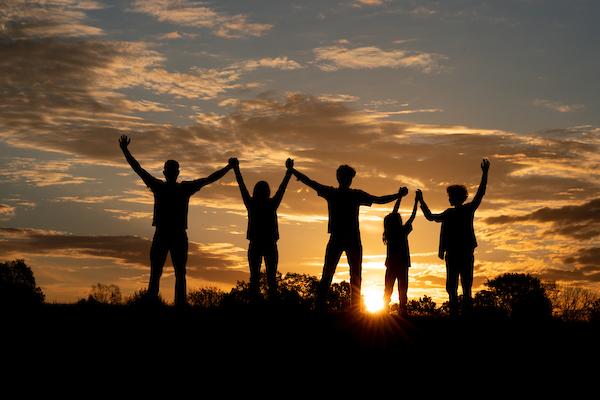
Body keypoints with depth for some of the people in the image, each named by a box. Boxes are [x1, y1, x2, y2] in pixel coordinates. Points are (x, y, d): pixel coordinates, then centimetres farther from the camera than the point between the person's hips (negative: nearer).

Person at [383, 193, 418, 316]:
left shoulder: (389, 232, 0)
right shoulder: (403, 232, -11)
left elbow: (394, 211, 9)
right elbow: (412, 217, -1)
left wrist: (400, 197, 16)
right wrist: (416, 202, 8)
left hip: (391, 264, 4)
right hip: (402, 264, -4)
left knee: (388, 290, 8)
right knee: (402, 290, -2)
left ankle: (384, 309, 0)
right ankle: (402, 310, -9)